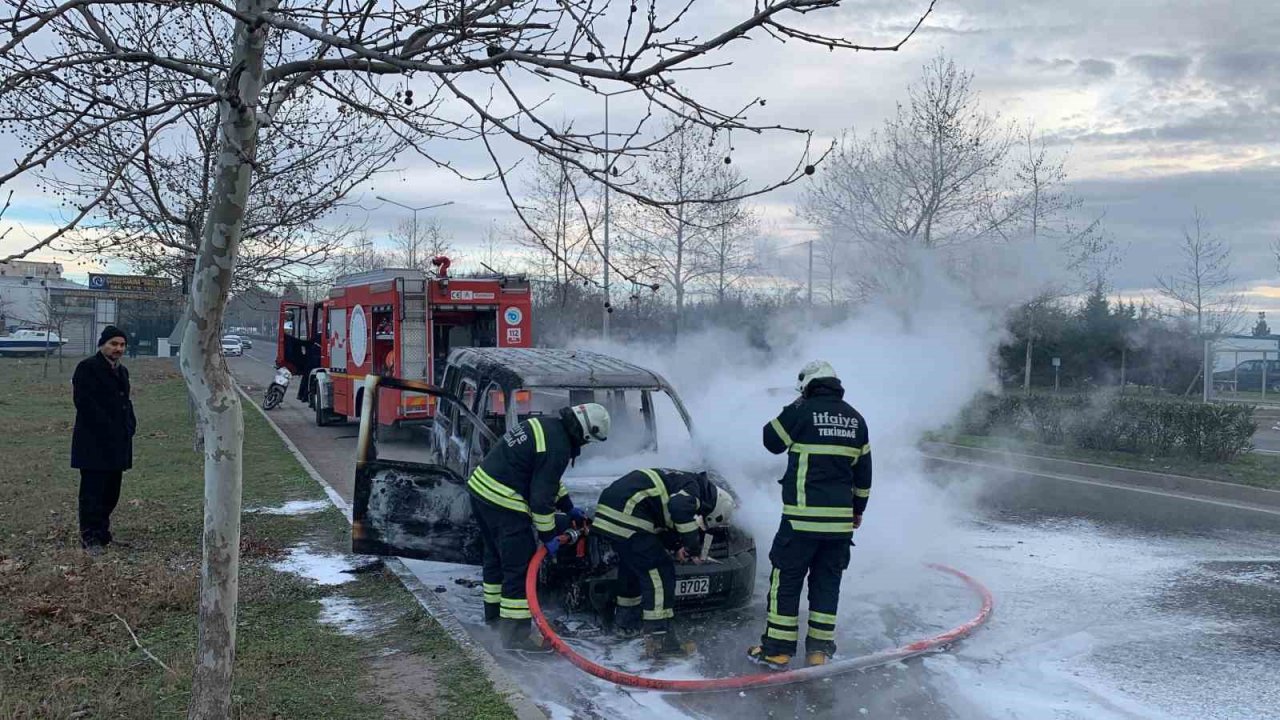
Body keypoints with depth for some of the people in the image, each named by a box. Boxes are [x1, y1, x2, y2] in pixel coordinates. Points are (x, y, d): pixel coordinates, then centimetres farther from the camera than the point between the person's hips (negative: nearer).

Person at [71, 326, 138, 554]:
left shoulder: (122, 371, 18)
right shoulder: (87, 368, -7)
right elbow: (83, 401, -15)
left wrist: (130, 425, 5)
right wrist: (107, 429, -18)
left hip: (118, 442, 8)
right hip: (94, 443, -8)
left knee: (112, 491, 10)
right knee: (92, 490, -4)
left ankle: (102, 532, 19)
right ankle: (90, 537, 2)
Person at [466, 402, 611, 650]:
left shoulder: (544, 426, 12)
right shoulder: (558, 448, -18)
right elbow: (541, 497, -17)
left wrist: (569, 507, 29)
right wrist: (548, 535, -5)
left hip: (480, 488, 10)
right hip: (503, 503, -10)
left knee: (496, 557, 24)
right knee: (520, 567, -2)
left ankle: (494, 613, 40)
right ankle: (516, 635, 3)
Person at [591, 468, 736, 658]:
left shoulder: (681, 480, 25)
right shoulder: (693, 488, -3)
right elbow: (679, 507, -26)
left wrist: (677, 547, 17)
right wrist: (694, 546, -16)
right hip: (626, 514, -10)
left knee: (632, 565, 27)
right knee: (660, 572, -5)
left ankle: (625, 621, 41)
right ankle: (658, 638, -7)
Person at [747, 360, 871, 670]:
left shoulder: (801, 411, -8)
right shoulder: (855, 419, 10)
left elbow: (772, 441, 7)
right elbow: (863, 470, 15)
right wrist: (857, 509, 25)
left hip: (802, 516, -5)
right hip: (841, 518, 5)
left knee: (786, 579, 4)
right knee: (827, 581, 13)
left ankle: (777, 649, 7)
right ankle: (819, 649, 17)